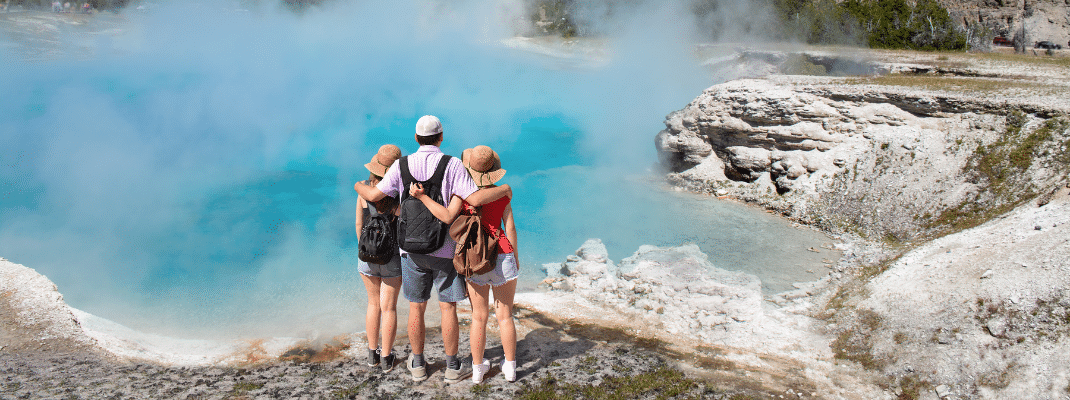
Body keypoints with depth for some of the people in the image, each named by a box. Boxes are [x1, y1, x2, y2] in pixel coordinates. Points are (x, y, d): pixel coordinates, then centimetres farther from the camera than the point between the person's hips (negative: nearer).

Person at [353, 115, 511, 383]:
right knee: (448, 307, 7)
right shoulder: (452, 165, -11)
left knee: (416, 308, 12)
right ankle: (452, 368, 14)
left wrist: (359, 186, 18)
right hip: (445, 250, -2)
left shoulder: (402, 165, -4)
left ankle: (418, 365, 24)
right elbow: (475, 199, -20)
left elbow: (374, 195, -5)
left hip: (413, 249, 2)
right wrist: (504, 189, -3)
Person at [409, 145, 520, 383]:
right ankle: (510, 367, 15)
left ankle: (478, 369, 19)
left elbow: (448, 217, -22)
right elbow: (510, 228, -1)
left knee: (479, 317, 11)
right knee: (505, 316, 10)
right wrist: (515, 258, 10)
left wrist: (422, 197, -19)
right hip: (503, 256, 0)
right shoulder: (501, 194, -2)